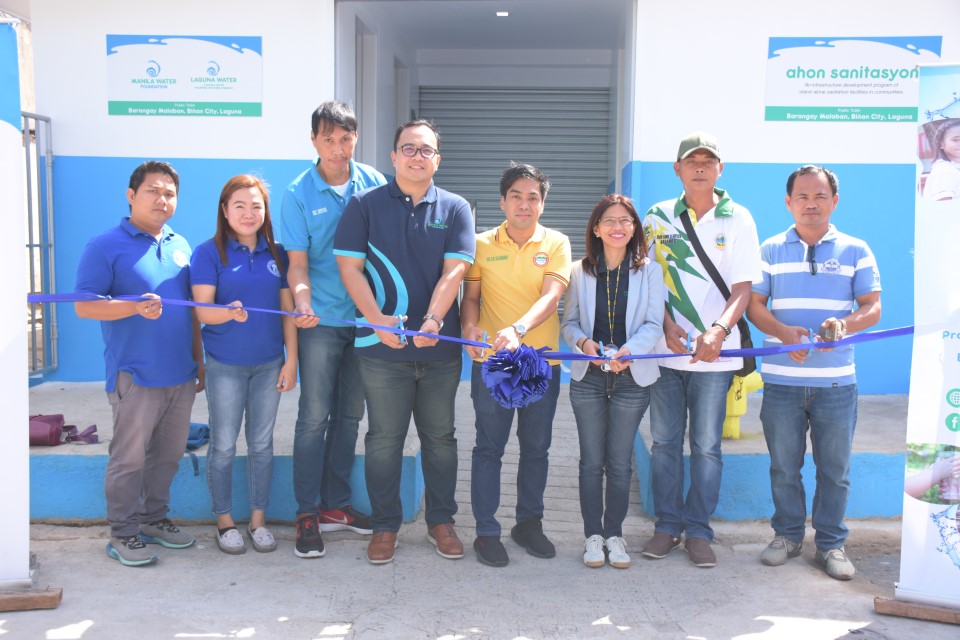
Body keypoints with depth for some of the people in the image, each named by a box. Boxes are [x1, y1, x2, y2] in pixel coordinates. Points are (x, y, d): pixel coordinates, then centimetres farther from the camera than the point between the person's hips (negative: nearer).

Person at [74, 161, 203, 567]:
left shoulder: (180, 246, 13)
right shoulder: (106, 246, -5)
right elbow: (84, 305, -11)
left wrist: (199, 361, 18)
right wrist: (136, 307, -25)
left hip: (182, 376, 6)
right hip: (135, 376, -6)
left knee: (168, 455, 14)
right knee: (129, 457, 2)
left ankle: (154, 518, 30)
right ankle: (122, 533, 15)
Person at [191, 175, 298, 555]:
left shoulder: (277, 253, 3)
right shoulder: (209, 253, -7)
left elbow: (288, 310, 6)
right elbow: (203, 309, -14)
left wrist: (291, 360, 2)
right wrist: (229, 312, -35)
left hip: (269, 364, 3)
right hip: (225, 365, -3)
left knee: (262, 444, 11)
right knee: (224, 446, 7)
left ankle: (258, 520, 24)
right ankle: (225, 521, 22)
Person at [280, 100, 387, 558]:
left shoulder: (374, 183, 1)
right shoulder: (299, 194, -7)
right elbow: (298, 263, -8)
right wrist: (302, 302, -27)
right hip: (322, 320, -4)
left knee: (350, 414, 12)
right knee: (315, 415, -1)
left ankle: (335, 503, 26)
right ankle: (307, 513, 10)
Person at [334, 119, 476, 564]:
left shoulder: (454, 208, 5)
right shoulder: (365, 204, 2)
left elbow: (453, 271, -4)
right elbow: (349, 265, -3)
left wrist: (432, 320, -18)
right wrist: (377, 319, -16)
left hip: (439, 345, 2)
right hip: (382, 345, -1)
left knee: (440, 437, 11)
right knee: (384, 439, 6)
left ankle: (441, 521, 25)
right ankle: (384, 526, 19)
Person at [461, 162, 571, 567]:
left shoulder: (556, 244, 1)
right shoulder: (482, 244, 3)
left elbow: (551, 295, -14)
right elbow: (471, 296, 5)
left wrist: (518, 329, -31)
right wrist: (470, 327, -18)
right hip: (491, 360, -1)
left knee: (536, 447, 12)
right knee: (489, 447, 4)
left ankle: (529, 522, 29)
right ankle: (486, 532, 14)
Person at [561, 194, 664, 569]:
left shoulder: (649, 271, 1)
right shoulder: (581, 271, 4)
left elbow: (654, 324, -5)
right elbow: (569, 322, 5)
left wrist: (628, 351, -23)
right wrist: (583, 342, -17)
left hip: (632, 378, -1)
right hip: (588, 377, 1)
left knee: (620, 462, 6)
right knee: (591, 461, 6)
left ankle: (614, 534, 20)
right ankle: (593, 535, 18)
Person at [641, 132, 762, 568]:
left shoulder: (737, 219, 2)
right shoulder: (657, 218, 7)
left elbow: (742, 287, -4)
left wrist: (719, 330, -21)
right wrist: (667, 326, -10)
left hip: (714, 353, -2)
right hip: (664, 350, 2)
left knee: (706, 445, 3)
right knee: (664, 441, 8)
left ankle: (698, 531, 15)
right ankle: (667, 525, 20)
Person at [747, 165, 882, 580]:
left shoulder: (855, 250, 7)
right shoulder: (771, 249, 8)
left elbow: (872, 307, 3)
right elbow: (754, 305, 3)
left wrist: (845, 324, -19)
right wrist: (782, 332, -16)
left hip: (836, 381, 0)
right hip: (781, 379, 1)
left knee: (835, 467, 6)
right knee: (783, 465, 9)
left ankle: (831, 543, 20)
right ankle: (788, 535, 25)